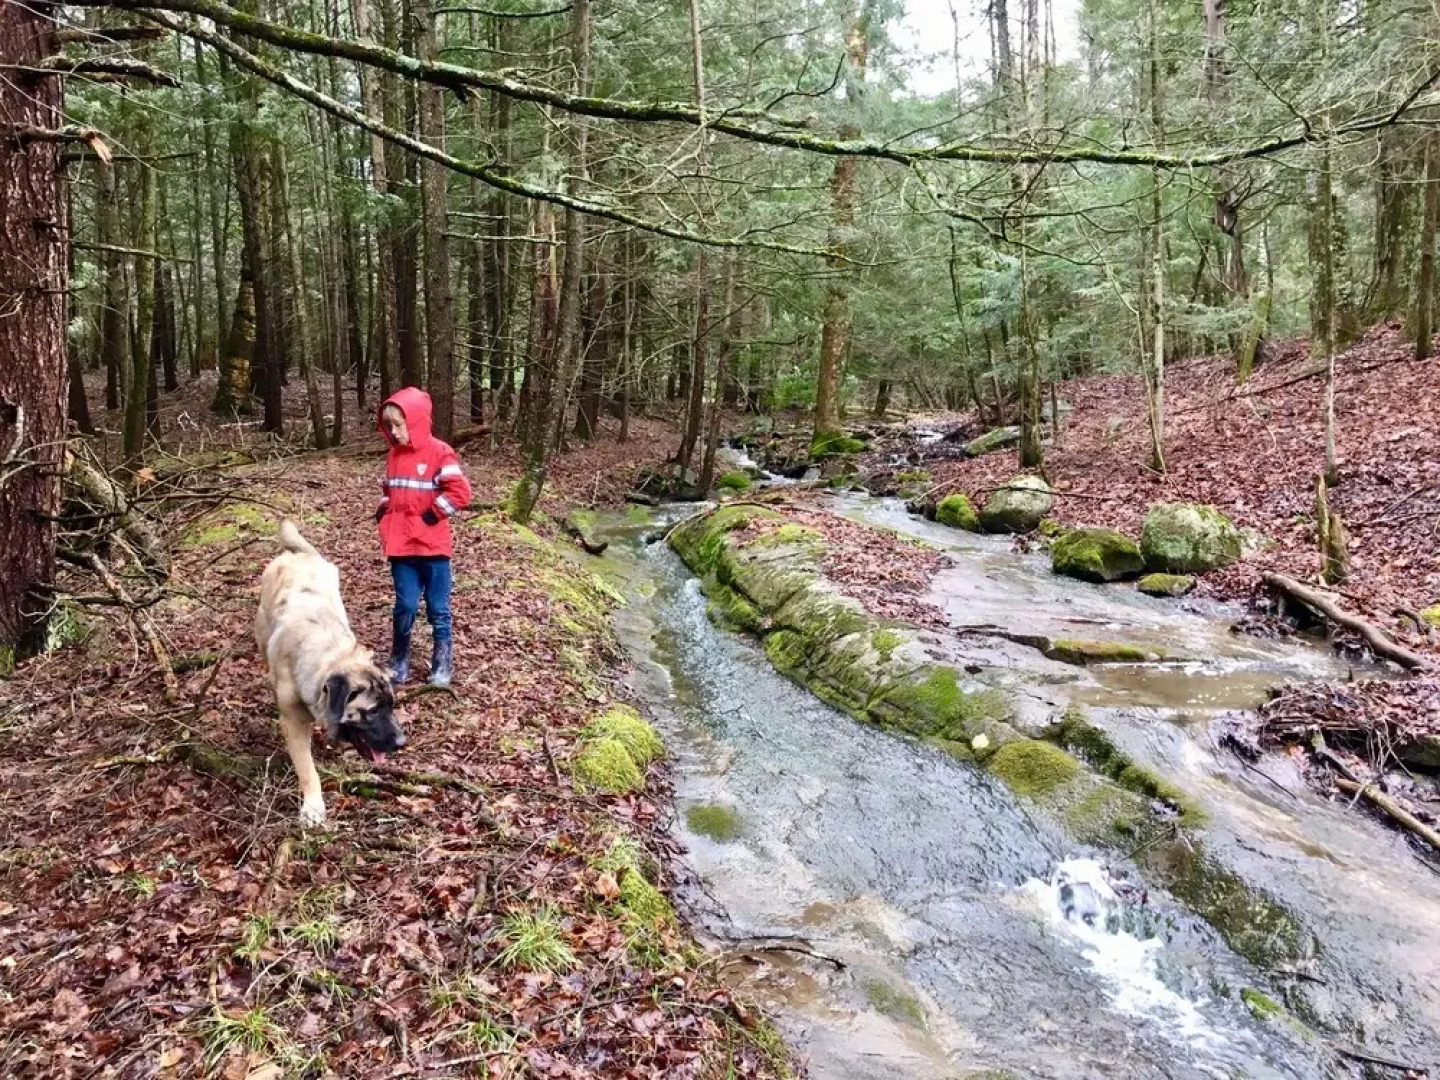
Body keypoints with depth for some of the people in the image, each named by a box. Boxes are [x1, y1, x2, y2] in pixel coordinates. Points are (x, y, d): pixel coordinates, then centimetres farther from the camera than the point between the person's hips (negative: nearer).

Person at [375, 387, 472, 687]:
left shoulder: (439, 452, -10)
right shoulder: (393, 455, 10)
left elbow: (459, 493, -15)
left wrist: (430, 516, -14)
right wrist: (383, 516, 7)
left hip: (433, 547, -4)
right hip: (400, 547, 4)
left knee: (438, 608, 6)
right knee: (405, 606, 6)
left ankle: (443, 663, 18)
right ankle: (399, 660, 22)